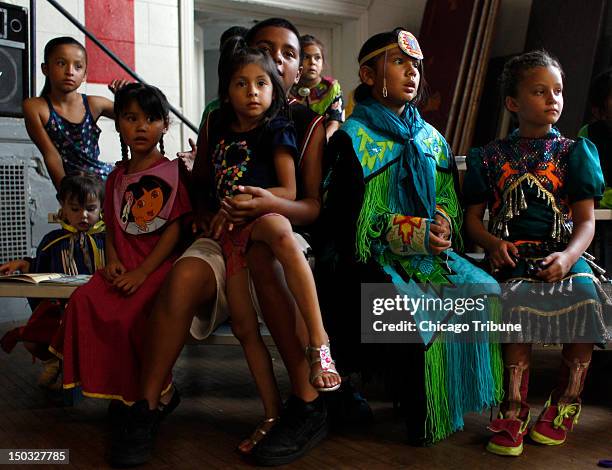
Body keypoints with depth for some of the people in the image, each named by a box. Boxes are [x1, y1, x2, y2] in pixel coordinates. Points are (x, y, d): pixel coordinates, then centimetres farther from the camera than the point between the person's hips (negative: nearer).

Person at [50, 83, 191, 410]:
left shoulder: (173, 172, -2)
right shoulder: (117, 176, 17)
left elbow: (175, 228, -9)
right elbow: (112, 225, 17)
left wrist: (142, 272, -15)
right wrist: (112, 260, -4)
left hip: (158, 262, -5)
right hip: (123, 264, 6)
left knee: (128, 316, -27)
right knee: (85, 299, -21)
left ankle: (158, 391, -2)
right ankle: (114, 388, -5)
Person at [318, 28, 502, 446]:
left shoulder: (432, 139, 15)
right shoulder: (353, 139, -4)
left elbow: (449, 201, 19)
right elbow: (351, 218, -10)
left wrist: (443, 223, -6)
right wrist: (415, 233, -17)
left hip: (430, 251, 6)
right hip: (373, 255, -6)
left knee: (482, 292, -16)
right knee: (417, 312, -29)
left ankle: (461, 396, 0)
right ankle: (421, 413, -6)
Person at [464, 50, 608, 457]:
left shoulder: (574, 152, 12)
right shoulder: (490, 157, 13)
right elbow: (473, 218, 12)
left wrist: (568, 256, -17)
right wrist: (492, 242, -10)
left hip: (564, 255, 1)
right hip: (513, 259, 0)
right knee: (519, 301, -31)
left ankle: (565, 404, -8)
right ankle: (515, 410, -18)